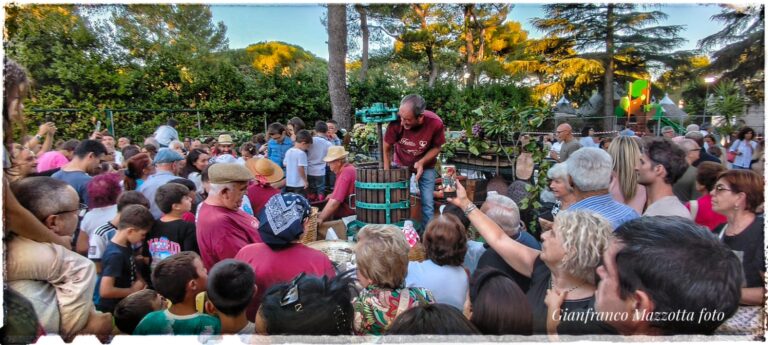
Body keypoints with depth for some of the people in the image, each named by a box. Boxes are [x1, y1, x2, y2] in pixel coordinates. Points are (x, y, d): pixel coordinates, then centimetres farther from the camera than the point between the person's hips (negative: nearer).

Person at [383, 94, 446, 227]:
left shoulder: (436, 123, -30)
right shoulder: (396, 122, -31)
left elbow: (436, 147, -11)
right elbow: (386, 148, -15)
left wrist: (422, 162, -24)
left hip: (425, 165, 0)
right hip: (400, 164, 0)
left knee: (427, 203, -1)